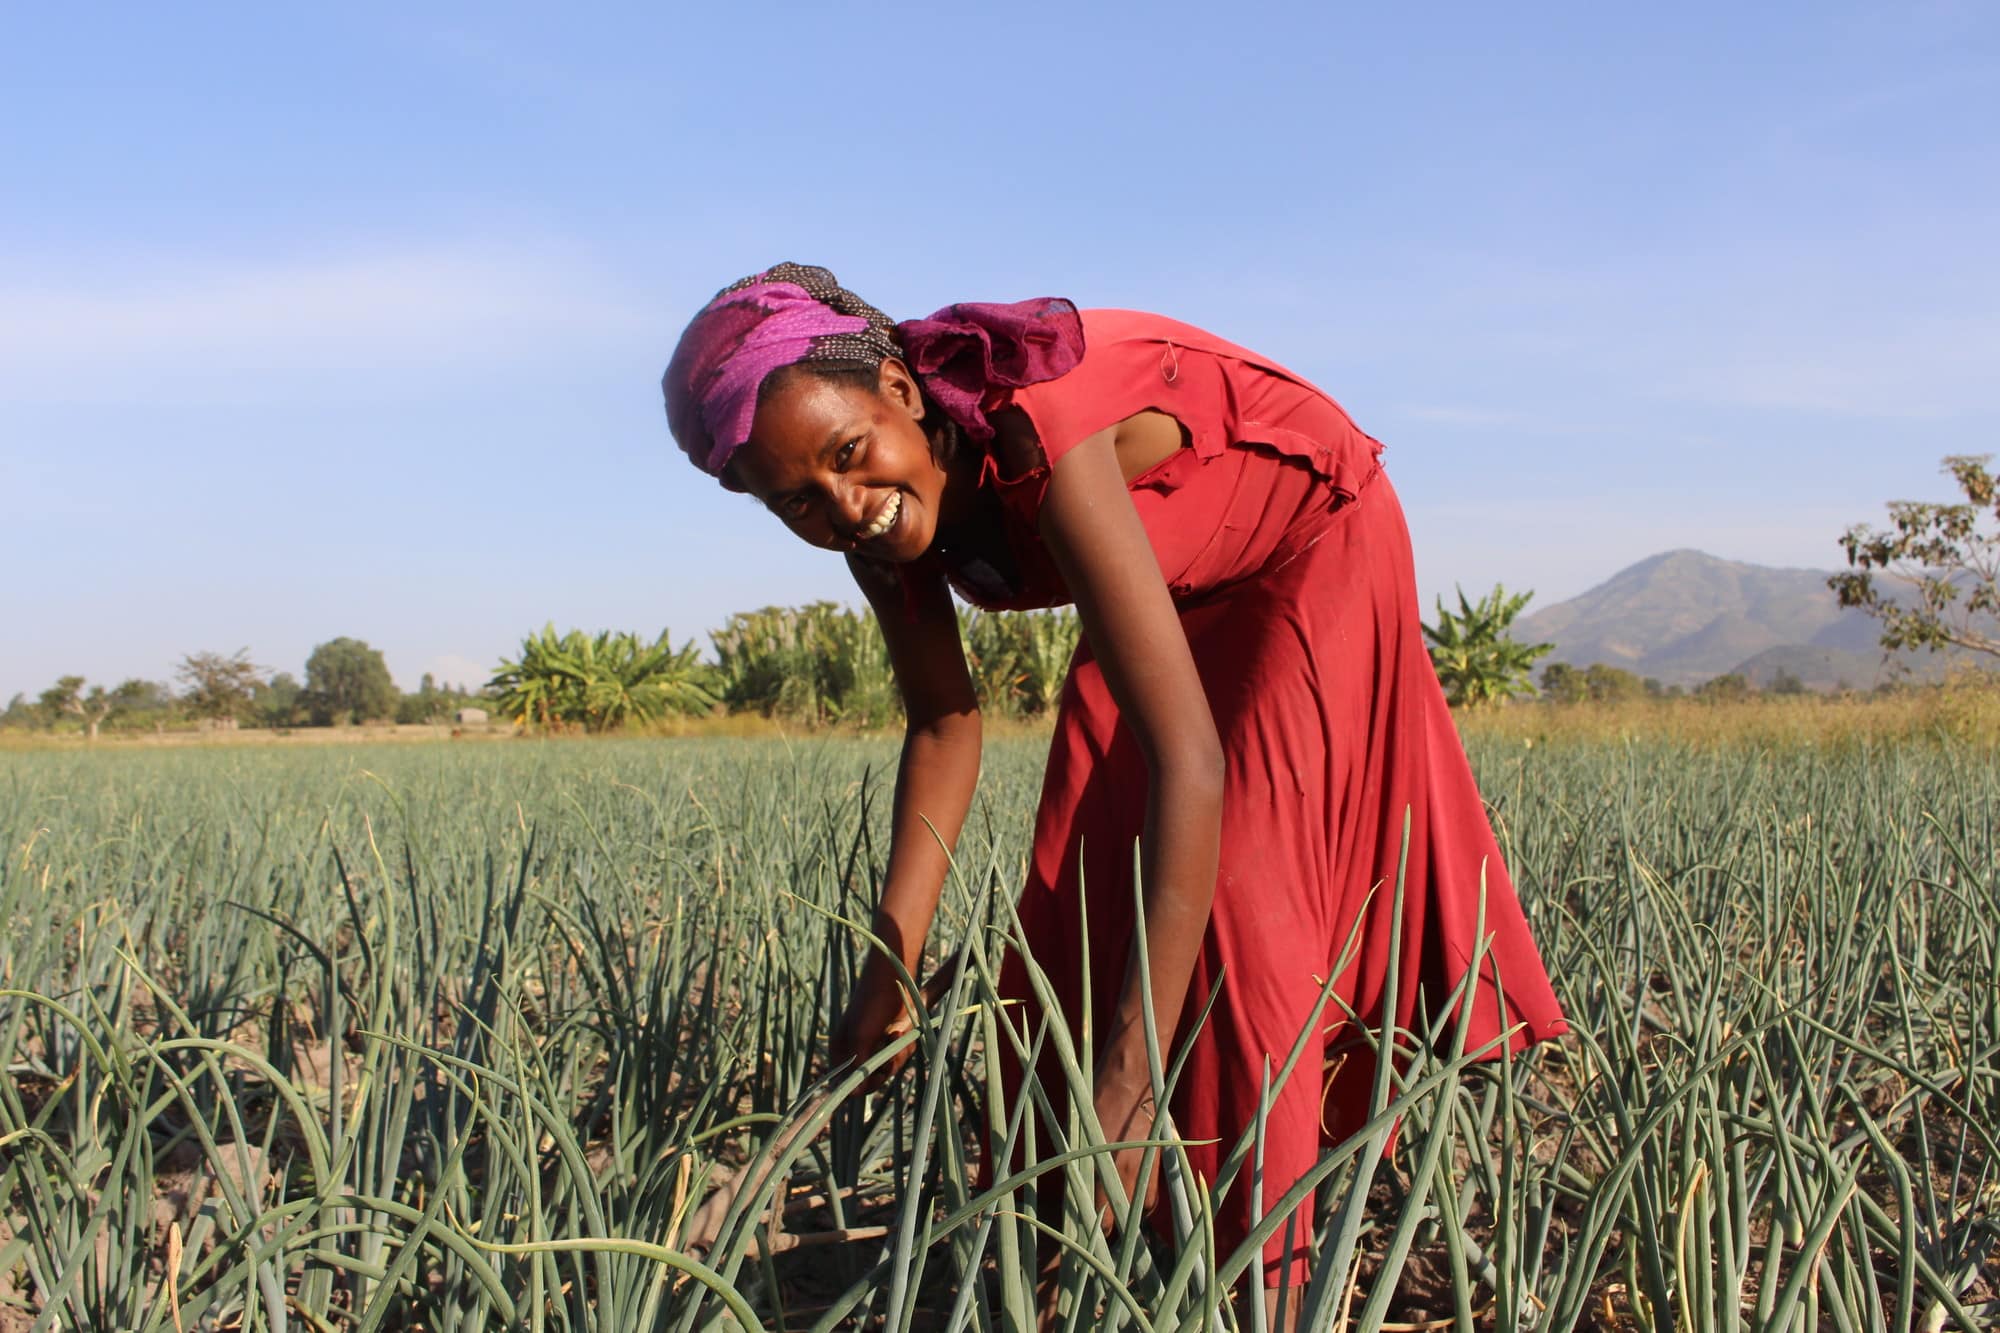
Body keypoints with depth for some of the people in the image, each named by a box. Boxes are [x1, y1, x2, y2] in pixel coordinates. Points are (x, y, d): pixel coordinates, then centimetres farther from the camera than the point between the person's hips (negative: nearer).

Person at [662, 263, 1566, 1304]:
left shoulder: (1034, 434, -42)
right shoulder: (875, 515, -19)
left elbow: (1189, 760, -48)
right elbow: (944, 725, -5)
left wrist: (1132, 1079, -51)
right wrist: (891, 959, -16)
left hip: (1307, 544, -6)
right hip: (1171, 579, 7)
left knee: (1235, 890, -14)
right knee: (1086, 882, 2)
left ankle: (1261, 1274, 0)